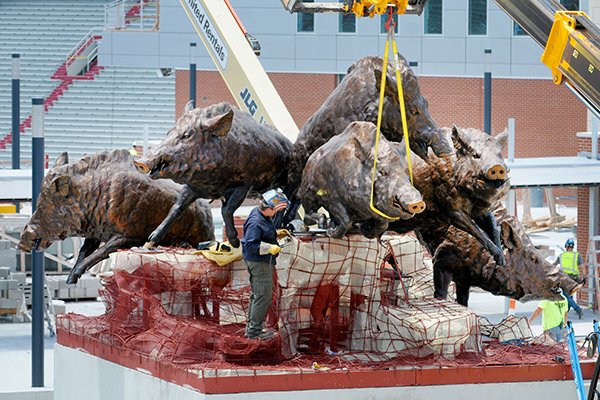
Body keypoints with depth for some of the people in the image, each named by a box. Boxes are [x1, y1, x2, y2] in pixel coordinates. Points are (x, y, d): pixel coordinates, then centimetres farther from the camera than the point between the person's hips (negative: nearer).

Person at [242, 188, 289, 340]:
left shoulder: (259, 213, 5)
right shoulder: (256, 222, -26)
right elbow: (251, 245, -29)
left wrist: (276, 233, 10)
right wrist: (270, 248, -30)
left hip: (262, 262, 11)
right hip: (259, 263, -11)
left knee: (257, 294, 20)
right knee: (263, 296, -4)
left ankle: (251, 328, 31)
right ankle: (254, 331, 2)